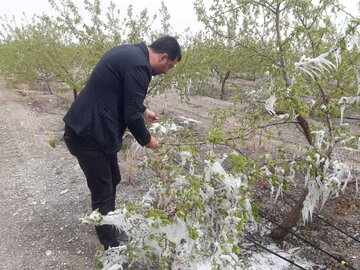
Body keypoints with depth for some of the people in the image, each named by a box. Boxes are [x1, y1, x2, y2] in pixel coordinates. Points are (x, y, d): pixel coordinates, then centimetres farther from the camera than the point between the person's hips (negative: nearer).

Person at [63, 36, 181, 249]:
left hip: (92, 129, 10)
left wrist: (143, 110, 29)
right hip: (89, 135, -10)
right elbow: (131, 115, -20)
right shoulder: (139, 66, -21)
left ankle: (111, 228, 42)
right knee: (103, 194, 1)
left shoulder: (131, 53, 11)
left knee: (112, 181, 22)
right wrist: (146, 139, -4)